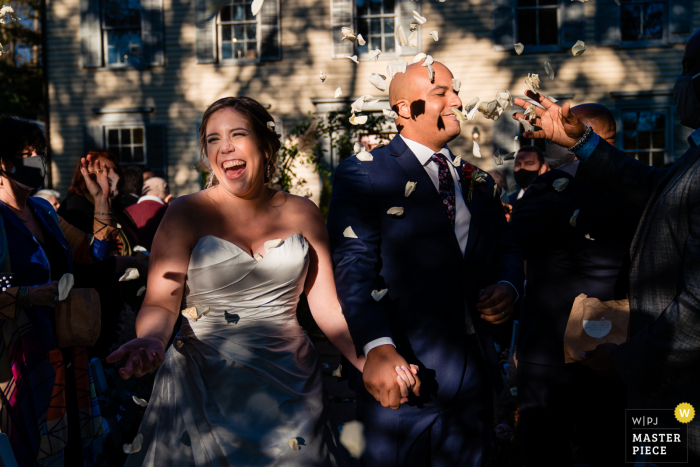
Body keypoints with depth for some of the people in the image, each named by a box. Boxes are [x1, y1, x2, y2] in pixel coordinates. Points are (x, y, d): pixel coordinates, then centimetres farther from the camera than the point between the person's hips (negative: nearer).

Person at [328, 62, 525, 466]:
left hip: (473, 375, 6)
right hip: (402, 375, -5)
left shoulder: (476, 180, 14)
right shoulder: (363, 174, -6)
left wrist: (508, 287, -3)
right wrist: (377, 347, -31)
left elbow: (506, 250, 20)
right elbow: (353, 266, -16)